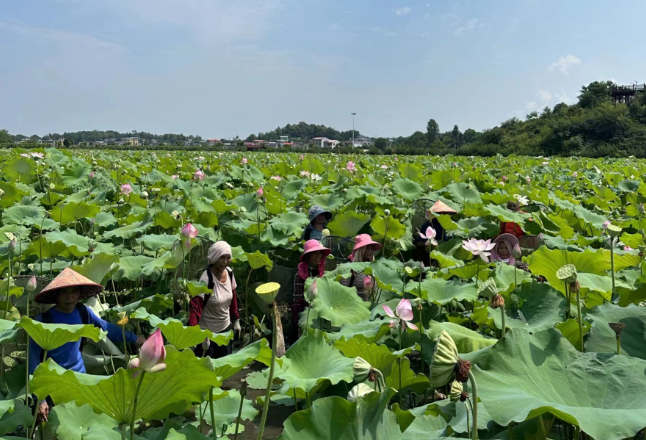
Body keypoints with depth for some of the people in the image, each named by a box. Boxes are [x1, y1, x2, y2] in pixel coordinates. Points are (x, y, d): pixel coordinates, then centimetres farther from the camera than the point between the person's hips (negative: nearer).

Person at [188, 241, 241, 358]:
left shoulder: (229, 272, -7)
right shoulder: (206, 279, -26)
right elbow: (195, 308, -31)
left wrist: (236, 320, 13)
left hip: (226, 328, 6)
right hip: (207, 332, -6)